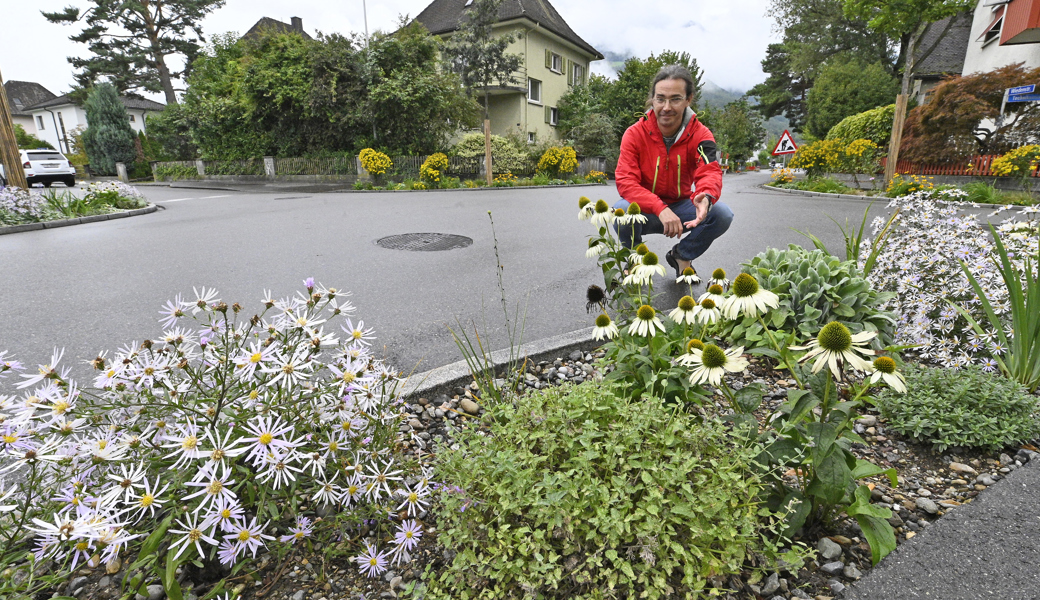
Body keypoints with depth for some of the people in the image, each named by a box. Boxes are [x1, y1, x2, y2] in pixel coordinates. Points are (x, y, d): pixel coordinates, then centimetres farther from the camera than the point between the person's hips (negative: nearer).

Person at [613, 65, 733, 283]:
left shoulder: (700, 134, -9)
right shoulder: (635, 134, -15)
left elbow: (709, 171, -24)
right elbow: (625, 181, -25)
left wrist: (706, 196, -50)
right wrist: (660, 209, -40)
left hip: (681, 206, 2)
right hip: (646, 212, -2)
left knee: (722, 215, -22)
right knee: (621, 212, -35)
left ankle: (682, 256, 8)